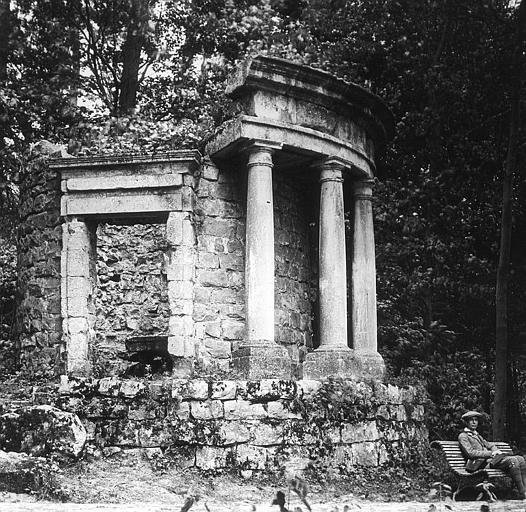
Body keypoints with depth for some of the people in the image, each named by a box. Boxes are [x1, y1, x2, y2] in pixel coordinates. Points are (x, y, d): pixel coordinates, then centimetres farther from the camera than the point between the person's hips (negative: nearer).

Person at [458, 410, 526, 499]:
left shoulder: (477, 435, 30)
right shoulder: (463, 436, 2)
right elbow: (470, 453, -10)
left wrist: (496, 451, 2)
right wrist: (490, 453, -12)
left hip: (492, 458, 9)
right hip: (481, 462, -9)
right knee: (512, 460, -27)